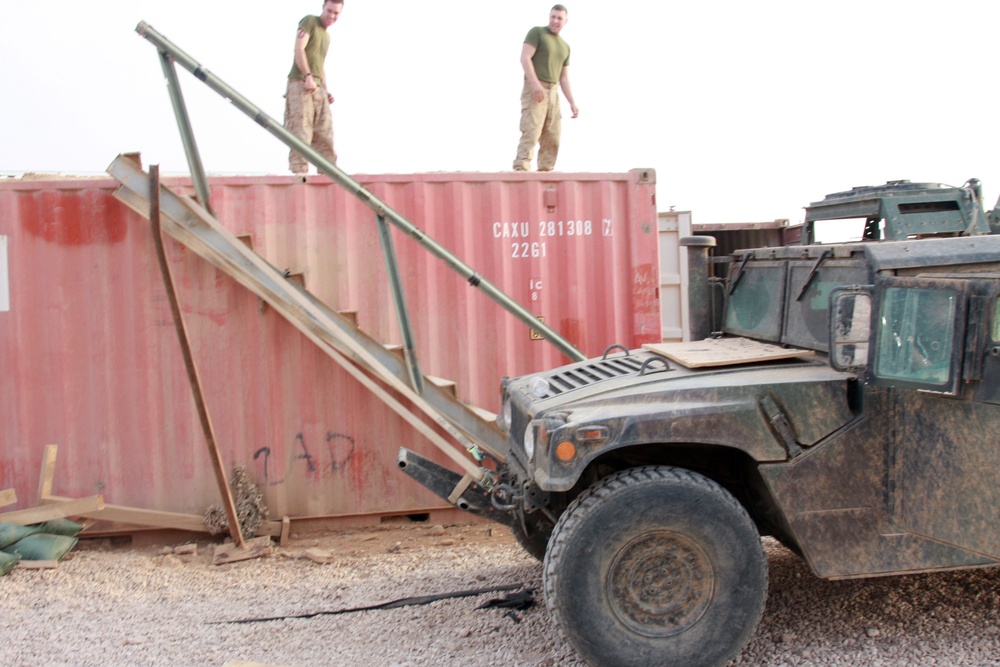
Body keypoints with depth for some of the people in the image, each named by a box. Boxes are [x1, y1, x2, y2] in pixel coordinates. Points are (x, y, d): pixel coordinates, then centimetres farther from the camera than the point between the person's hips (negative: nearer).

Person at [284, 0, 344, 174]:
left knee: (325, 134, 2)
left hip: (318, 89, 8)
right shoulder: (309, 21, 3)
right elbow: (299, 49, -10)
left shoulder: (326, 36, 25)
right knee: (301, 133, -13)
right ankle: (298, 172, -16)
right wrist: (308, 76, -20)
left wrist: (327, 91, 15)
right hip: (300, 84, -8)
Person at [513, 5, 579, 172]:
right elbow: (525, 58, -10)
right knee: (531, 131, -18)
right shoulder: (537, 32, 2)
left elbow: (564, 78, 21)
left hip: (553, 92, 7)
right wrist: (535, 84, -22)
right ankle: (520, 168, -22)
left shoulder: (565, 47, 21)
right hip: (535, 90, -7)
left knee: (552, 136, 0)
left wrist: (572, 102, 10)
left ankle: (545, 169, 3)